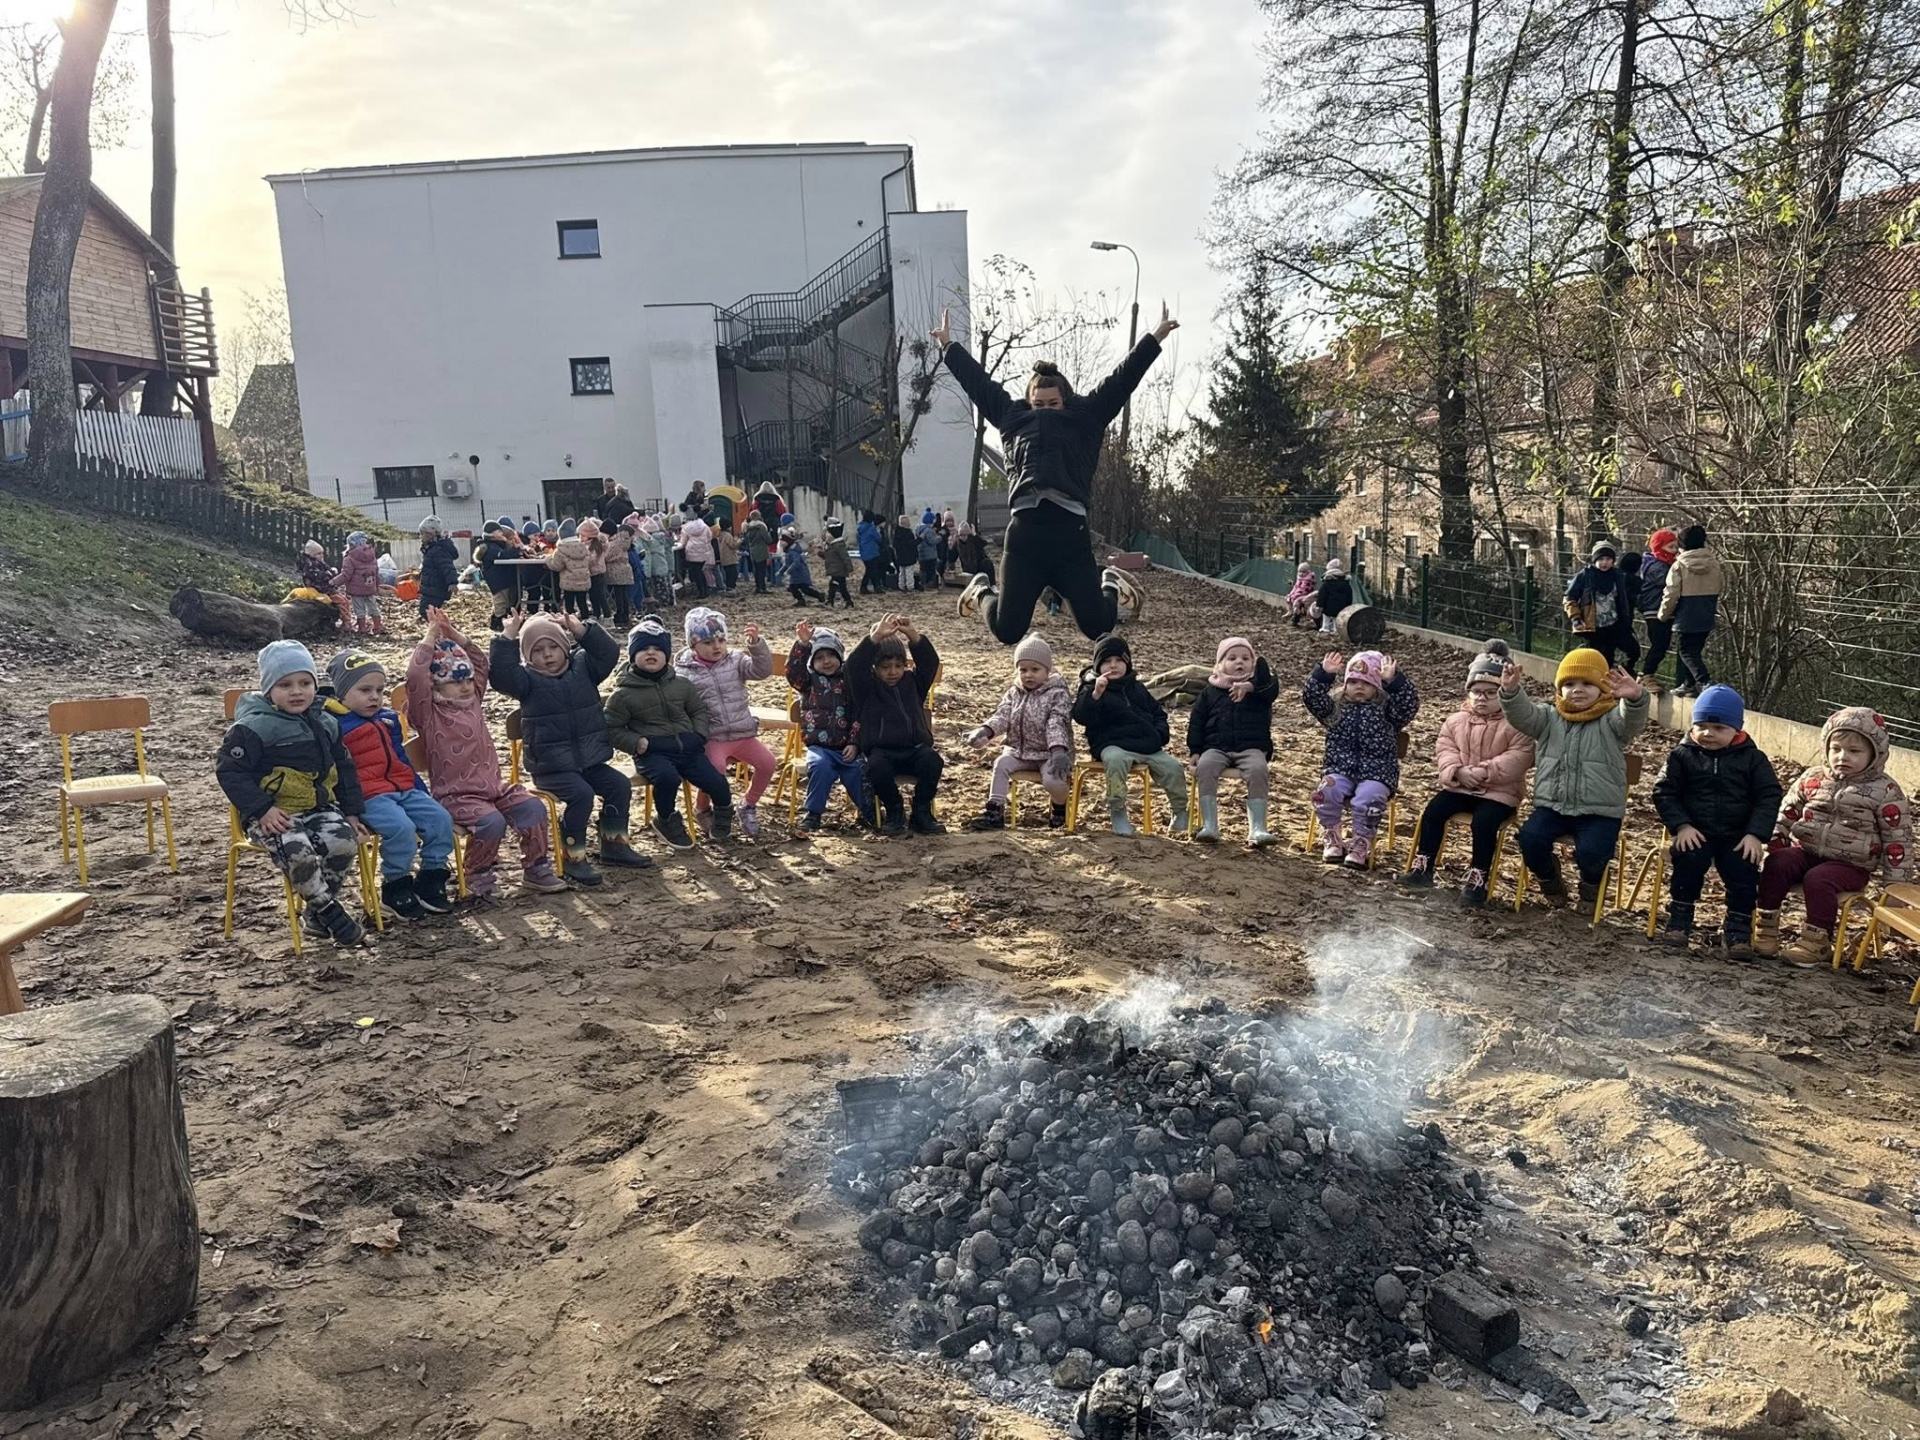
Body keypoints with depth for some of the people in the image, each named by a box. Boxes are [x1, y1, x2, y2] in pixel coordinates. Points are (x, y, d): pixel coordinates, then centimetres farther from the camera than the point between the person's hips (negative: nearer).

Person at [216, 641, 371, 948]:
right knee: (297, 850, -34)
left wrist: (352, 812, 12)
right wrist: (261, 809, -17)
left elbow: (343, 769, 20)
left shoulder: (325, 723, 11)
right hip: (273, 815, -5)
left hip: (319, 807, 5)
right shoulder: (253, 727, -8)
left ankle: (317, 915, -4)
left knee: (344, 841, -23)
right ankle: (330, 912, -15)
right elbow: (228, 770, -9)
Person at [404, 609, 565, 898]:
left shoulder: (473, 701, 14)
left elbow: (480, 663, 18)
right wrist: (431, 636, -16)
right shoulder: (428, 713, -6)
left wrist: (454, 635, 5)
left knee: (534, 809, -14)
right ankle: (477, 875, -7)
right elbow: (415, 677, -22)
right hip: (456, 795, -7)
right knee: (492, 822, -32)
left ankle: (536, 868, 2)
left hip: (493, 785, 7)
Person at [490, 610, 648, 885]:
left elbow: (609, 653, -10)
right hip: (550, 766, -5)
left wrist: (582, 630, -22)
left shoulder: (582, 666, 5)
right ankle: (575, 856, -12)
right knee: (581, 795, -27)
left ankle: (614, 843, 12)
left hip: (589, 758, 5)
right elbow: (502, 676, -25)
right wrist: (507, 638, -30)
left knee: (620, 785, -7)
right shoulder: (527, 679, -5)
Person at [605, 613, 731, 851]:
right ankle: (666, 821, -5)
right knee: (667, 777, -36)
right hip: (652, 752, -4)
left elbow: (700, 710, 19)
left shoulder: (682, 684, 8)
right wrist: (636, 743, -14)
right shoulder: (623, 693, -3)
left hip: (687, 747, 4)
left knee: (717, 783, -8)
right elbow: (612, 729, 1)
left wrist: (698, 735, 2)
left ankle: (723, 809, 31)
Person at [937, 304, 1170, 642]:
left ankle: (1111, 586, 35)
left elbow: (1122, 379, 16)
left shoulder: (1085, 417, 16)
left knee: (1097, 626, -1)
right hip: (1026, 531, 1)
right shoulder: (1013, 418, 19)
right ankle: (983, 590, 36)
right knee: (1007, 630, 1)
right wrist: (948, 346, 35)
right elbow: (977, 381, 28)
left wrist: (1157, 336, 15)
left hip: (1071, 530, 0)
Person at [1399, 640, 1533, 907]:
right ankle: (1422, 867, -4)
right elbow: (1444, 749, 4)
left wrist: (1487, 771, -25)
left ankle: (1477, 881, -16)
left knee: (1483, 822, -28)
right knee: (1433, 811, -14)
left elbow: (1519, 757, -16)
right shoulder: (1457, 719, 8)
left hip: (1499, 791, -4)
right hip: (1459, 786, 5)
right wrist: (1458, 770, -16)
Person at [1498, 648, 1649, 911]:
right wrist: (1511, 691, -31)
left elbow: (1633, 720, -23)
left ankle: (1591, 886, 11)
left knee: (1590, 851, -27)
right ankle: (1550, 880, 11)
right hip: (1553, 805, 3)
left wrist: (1635, 698, -48)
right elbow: (1521, 714, -8)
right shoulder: (1549, 718, 9)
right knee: (1530, 838, -22)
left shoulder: (1611, 721, -1)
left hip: (1599, 811, -3)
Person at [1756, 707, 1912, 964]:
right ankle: (1766, 926, -16)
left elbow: (1898, 840, -2)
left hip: (1850, 864, -4)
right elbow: (1786, 814, 14)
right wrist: (1772, 843, 1)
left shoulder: (1885, 791, -4)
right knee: (1776, 864, -24)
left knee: (1818, 879, -32)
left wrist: (1896, 884, -4)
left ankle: (1817, 940, -19)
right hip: (1806, 851, 4)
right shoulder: (1813, 779, 6)